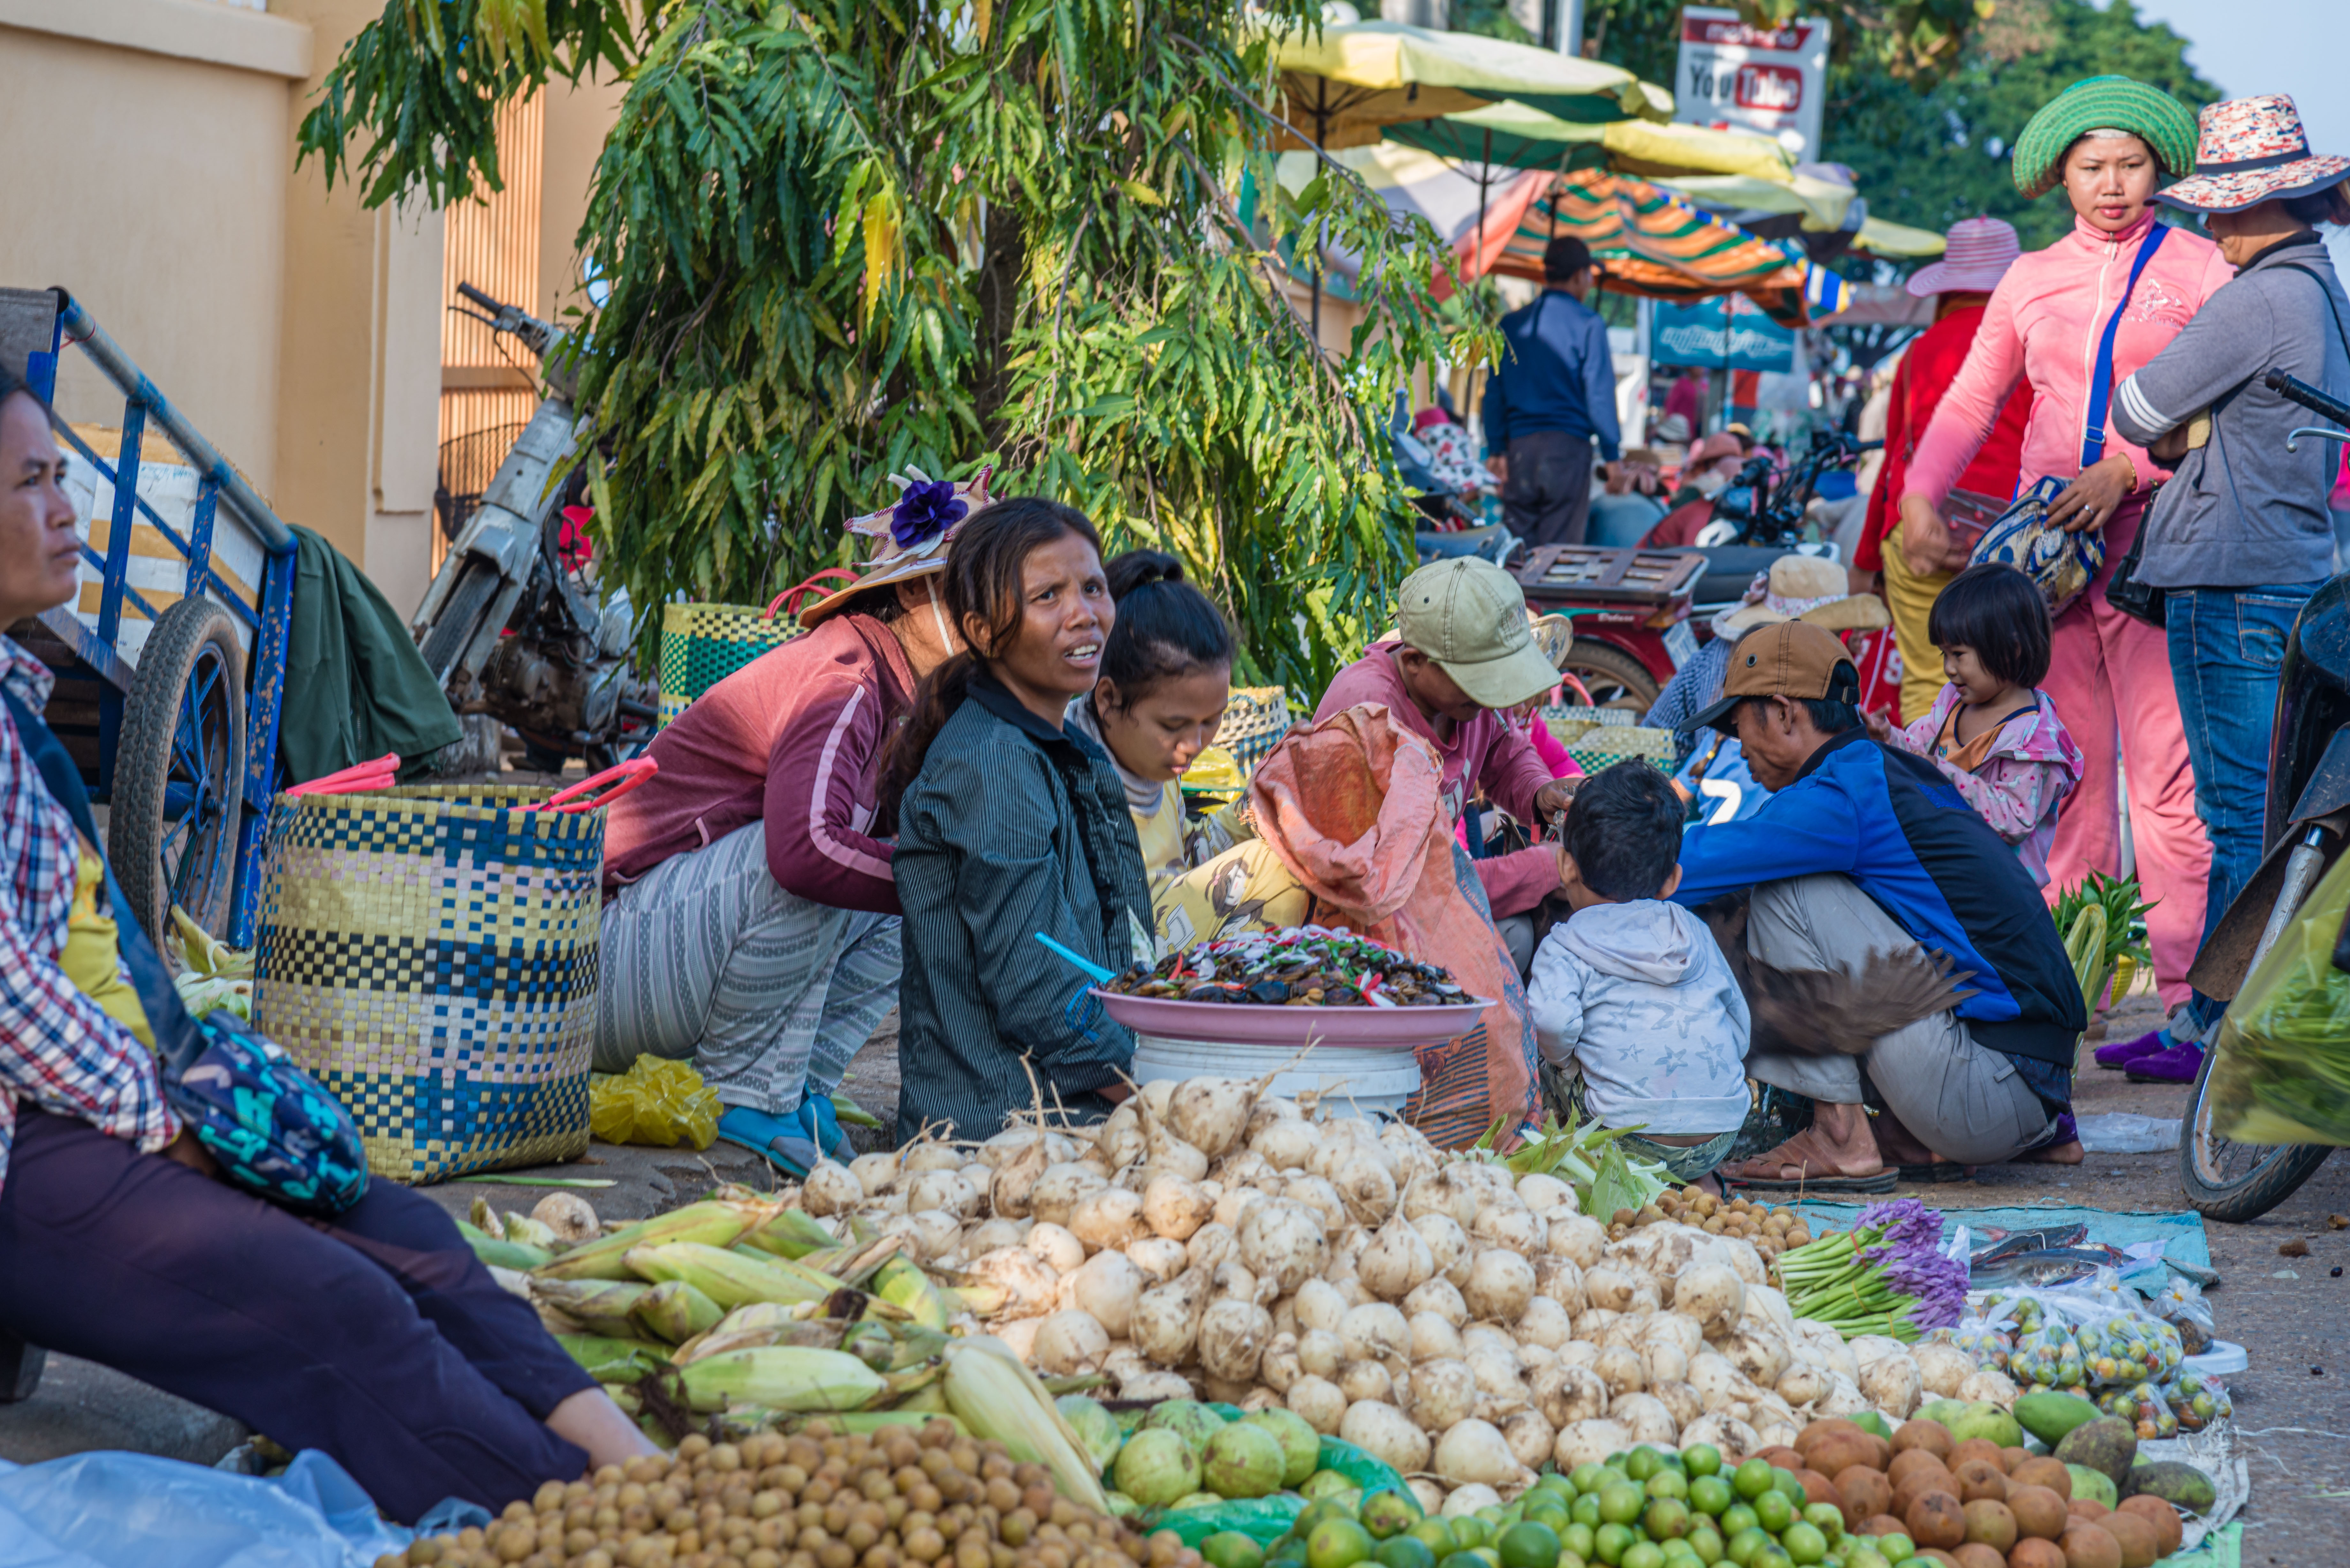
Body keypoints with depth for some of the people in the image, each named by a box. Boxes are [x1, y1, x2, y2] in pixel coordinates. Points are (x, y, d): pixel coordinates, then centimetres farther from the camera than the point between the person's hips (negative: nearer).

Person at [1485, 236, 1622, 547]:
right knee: (1561, 545, -2)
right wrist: (1611, 453, 0)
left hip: (1520, 445, 4)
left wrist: (1496, 448, 16)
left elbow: (1495, 391, 12)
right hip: (1569, 441, -4)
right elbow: (1600, 392, -5)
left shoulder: (1512, 324, 10)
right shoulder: (1587, 325, -4)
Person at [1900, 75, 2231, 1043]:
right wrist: (1920, 497, 6)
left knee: (2165, 775, -10)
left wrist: (2124, 471, -14)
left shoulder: (2197, 269, 4)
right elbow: (1971, 402, 20)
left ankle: (2184, 990, -7)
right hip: (2046, 539, 4)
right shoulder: (2031, 281, 14)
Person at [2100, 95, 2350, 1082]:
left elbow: (2137, 413, -7)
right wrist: (2185, 436, 4)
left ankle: (2219, 1030, -1)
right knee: (2267, 813, 11)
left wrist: (2167, 428, 11)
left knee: (2241, 816, -5)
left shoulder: (2257, 302, -15)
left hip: (2235, 587, -10)